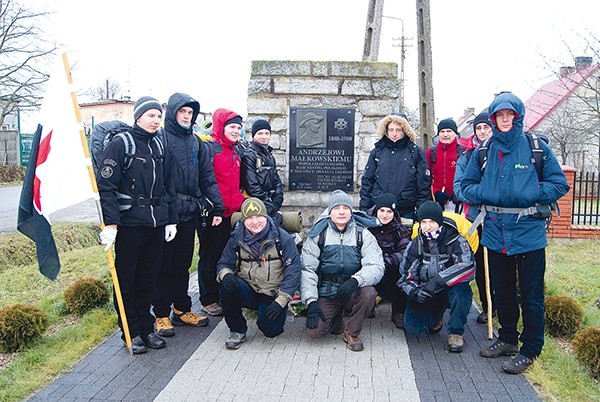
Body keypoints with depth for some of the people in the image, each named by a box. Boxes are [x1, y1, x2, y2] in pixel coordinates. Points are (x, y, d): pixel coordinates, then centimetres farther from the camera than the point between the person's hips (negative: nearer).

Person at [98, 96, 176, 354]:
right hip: (129, 224, -6)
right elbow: (106, 186, -12)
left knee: (148, 280, 13)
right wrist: (110, 223, -19)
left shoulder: (158, 147, 14)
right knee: (126, 281, 5)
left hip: (156, 224, 6)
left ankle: (146, 328, 25)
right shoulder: (120, 144, -6)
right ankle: (132, 332, 17)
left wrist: (171, 220, 14)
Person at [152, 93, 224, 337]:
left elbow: (208, 178, 12)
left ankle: (182, 310, 26)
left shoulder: (196, 143, 13)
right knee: (164, 265, 3)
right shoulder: (160, 139, -5)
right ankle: (162, 315, 13)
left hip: (189, 214, 5)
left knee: (183, 264, 15)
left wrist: (217, 207, 5)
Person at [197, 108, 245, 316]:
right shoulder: (210, 148, -11)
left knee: (224, 253, 15)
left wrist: (239, 202, 15)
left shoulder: (235, 152, 16)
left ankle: (221, 295, 27)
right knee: (209, 256, 2)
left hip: (227, 212, 8)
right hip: (212, 212, -8)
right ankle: (208, 301, 12)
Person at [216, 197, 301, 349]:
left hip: (273, 296, -2)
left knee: (271, 330, -22)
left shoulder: (282, 239, -8)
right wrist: (225, 275, -21)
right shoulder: (237, 240, 0)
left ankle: (265, 314, 17)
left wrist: (280, 301, -18)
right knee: (227, 288, -29)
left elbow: (293, 271, -11)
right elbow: (224, 264, 6)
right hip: (248, 291, 2)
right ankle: (237, 330, -6)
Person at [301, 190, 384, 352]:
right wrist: (311, 301, -15)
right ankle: (336, 317, 16)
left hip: (353, 291, 0)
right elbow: (306, 269, -4)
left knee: (369, 293, -32)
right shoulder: (318, 235, 0)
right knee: (314, 331, -20)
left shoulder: (363, 234, -1)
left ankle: (352, 332, -4)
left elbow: (376, 267, -12)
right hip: (325, 294, 0)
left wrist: (355, 281, -32)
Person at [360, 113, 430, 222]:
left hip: (406, 211, -1)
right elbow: (367, 181, 10)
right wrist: (364, 208, 3)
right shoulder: (377, 152, 9)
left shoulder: (416, 152, 3)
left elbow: (424, 184, 2)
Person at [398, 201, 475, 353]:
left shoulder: (456, 242, -13)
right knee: (411, 327, -12)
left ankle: (455, 332, -10)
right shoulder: (415, 245, -1)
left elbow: (468, 267, -31)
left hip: (451, 290, -3)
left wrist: (438, 281, -39)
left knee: (461, 291, -36)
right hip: (424, 294, 3)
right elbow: (406, 275, 0)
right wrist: (414, 292, -22)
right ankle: (436, 317, 22)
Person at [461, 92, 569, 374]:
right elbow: (466, 186, 12)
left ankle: (530, 349, 18)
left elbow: (560, 184, 0)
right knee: (502, 290, 16)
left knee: (531, 294, 4)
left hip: (529, 231, -3)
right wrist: (486, 193, -8)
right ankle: (507, 338, 33)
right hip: (496, 231, 4)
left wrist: (531, 193, -15)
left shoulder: (536, 147, -2)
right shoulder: (484, 152, 7)